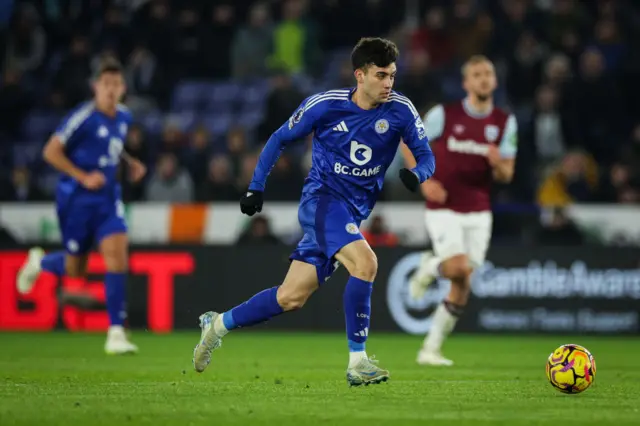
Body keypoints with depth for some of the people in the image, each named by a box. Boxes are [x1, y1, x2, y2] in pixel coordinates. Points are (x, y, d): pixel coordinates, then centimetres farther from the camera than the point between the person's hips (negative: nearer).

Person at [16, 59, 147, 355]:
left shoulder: (124, 117, 5)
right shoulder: (84, 117, -17)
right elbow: (51, 152, -15)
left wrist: (130, 163, 8)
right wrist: (83, 177, -21)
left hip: (107, 198, 5)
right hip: (76, 198, -5)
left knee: (117, 255, -14)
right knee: (75, 269, 7)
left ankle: (116, 333, -13)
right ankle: (39, 262, 44)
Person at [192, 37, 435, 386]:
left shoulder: (400, 110, -5)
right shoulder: (325, 105, -10)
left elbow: (426, 156, -1)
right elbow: (280, 139, 4)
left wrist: (416, 174, -25)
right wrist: (256, 187, 1)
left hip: (353, 212, 4)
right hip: (322, 198, -4)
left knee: (291, 298, 5)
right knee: (365, 263, -29)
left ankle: (219, 324, 27)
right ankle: (357, 362, -22)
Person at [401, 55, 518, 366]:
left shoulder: (505, 123, 3)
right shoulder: (444, 115, -6)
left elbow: (506, 175, 6)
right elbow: (409, 142, 5)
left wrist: (498, 164, -19)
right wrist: (424, 180, -9)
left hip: (478, 212, 3)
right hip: (444, 209, -3)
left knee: (462, 288, 1)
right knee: (459, 268, -24)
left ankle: (431, 349, 12)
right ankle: (430, 267, 11)